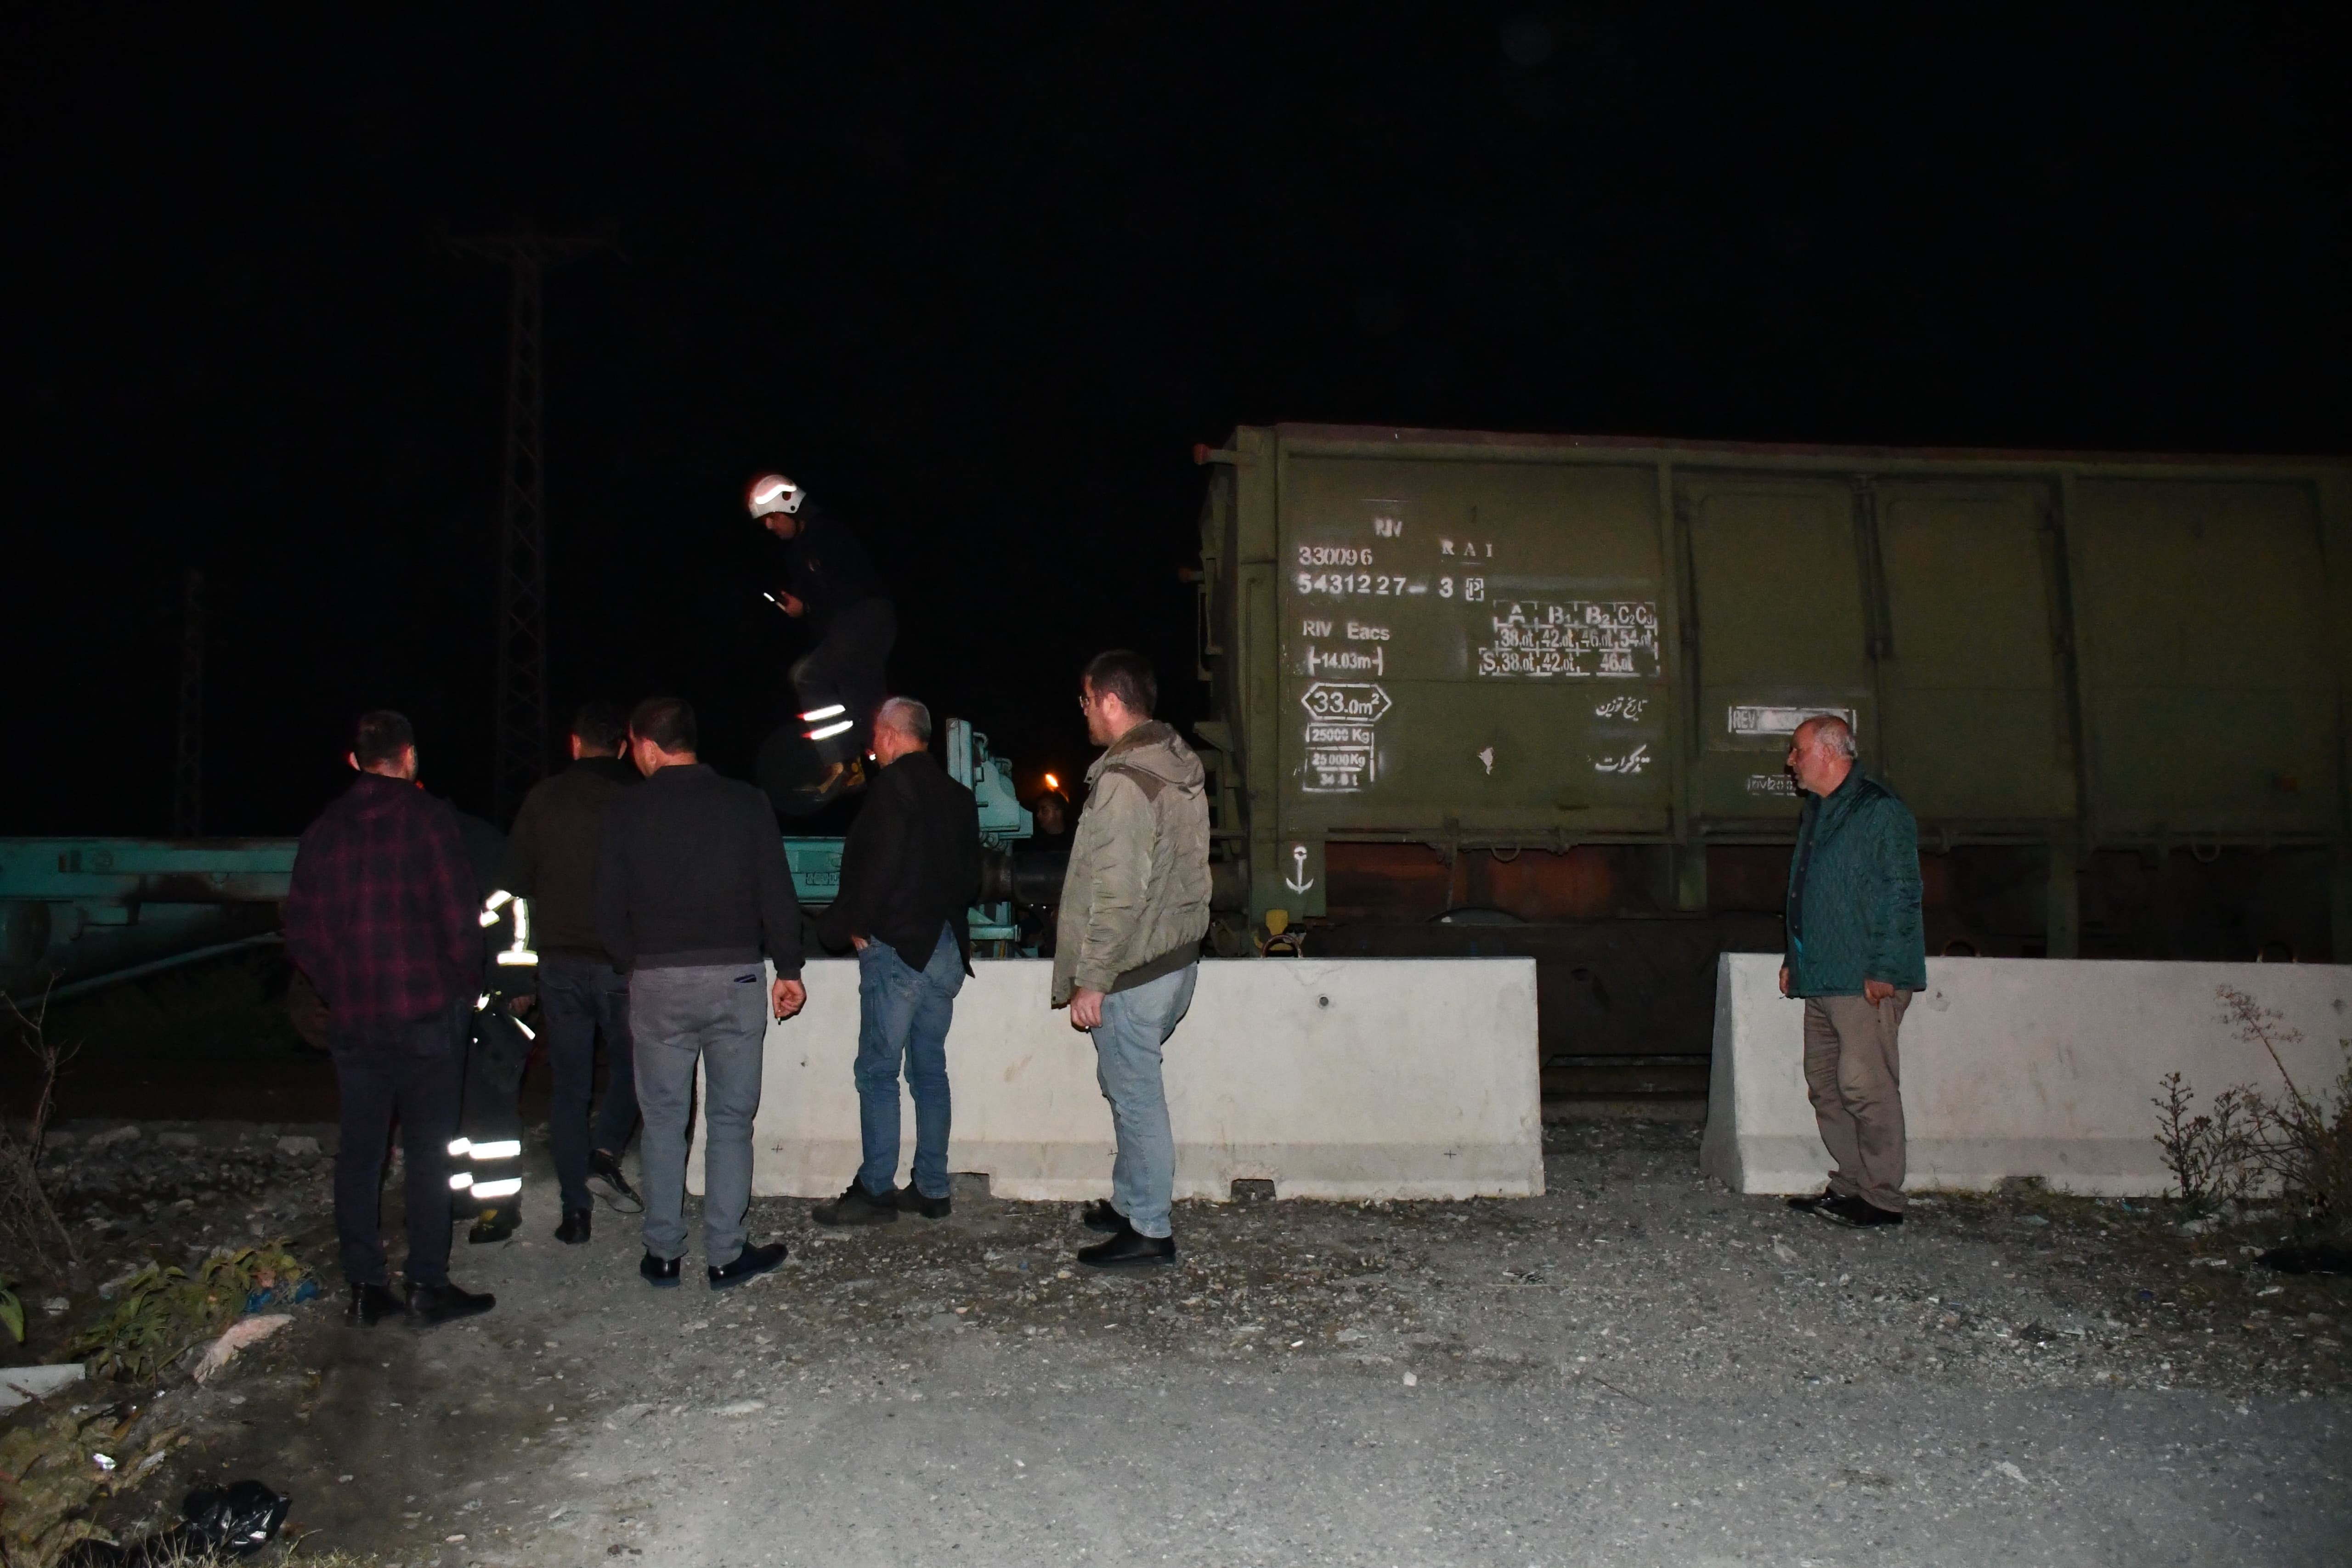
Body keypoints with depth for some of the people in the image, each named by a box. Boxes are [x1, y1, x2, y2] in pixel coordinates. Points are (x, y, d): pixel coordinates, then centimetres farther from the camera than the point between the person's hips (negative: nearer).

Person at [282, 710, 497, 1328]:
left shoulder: (322, 831, 8)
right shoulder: (427, 818, -6)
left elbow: (301, 933, 9)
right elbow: (459, 918, -11)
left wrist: (340, 992, 16)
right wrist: (461, 985, 3)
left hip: (353, 1019, 4)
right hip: (427, 1015, -4)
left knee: (359, 1154, 9)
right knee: (428, 1151, 2)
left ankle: (366, 1288, 14)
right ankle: (428, 1286, 5)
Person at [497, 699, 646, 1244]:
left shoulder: (544, 798, -1)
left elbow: (513, 881, 4)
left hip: (561, 961, 1)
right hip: (625, 961, -1)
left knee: (569, 1086, 9)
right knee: (628, 1067, 20)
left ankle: (575, 1209, 9)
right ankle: (605, 1157, 1)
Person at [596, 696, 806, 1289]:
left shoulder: (625, 813, -2)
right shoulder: (745, 803, -1)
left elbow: (609, 913, 0)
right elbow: (777, 895, -2)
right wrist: (789, 969, 7)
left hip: (657, 982, 0)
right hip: (735, 978, 0)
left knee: (664, 1121, 11)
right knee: (730, 1120, 8)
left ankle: (663, 1252, 17)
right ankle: (726, 1255, 10)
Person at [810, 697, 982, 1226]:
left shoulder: (895, 785, -11)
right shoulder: (957, 795, 14)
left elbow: (880, 866, -18)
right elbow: (971, 876, 16)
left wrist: (851, 926, -7)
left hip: (897, 945, -8)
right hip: (947, 948, 8)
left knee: (878, 1071, -3)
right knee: (930, 1069, 11)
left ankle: (876, 1191, 0)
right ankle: (932, 1188, 15)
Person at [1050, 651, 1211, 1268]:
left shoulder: (1124, 781, -20)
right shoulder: (1180, 765, 10)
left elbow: (1118, 893, -24)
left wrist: (1091, 980, -18)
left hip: (1133, 971, -10)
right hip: (1177, 956, 10)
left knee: (1136, 1096, 0)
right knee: (1130, 1087, 20)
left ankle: (1149, 1230, 9)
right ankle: (1129, 1203, 31)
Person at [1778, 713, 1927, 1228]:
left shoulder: (1880, 810, -10)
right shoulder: (1815, 812, 19)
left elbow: (1901, 894, -14)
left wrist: (1883, 968, -19)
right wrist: (1793, 959, 21)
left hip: (1866, 980, -9)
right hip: (1821, 977, 9)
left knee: (1864, 1084, -9)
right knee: (1826, 1085, 10)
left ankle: (1883, 1198, -2)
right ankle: (1850, 1185, 18)